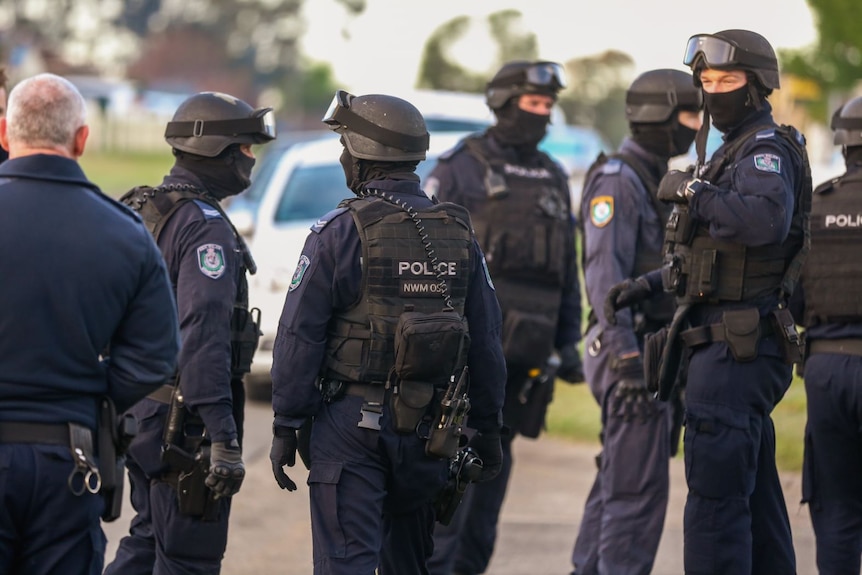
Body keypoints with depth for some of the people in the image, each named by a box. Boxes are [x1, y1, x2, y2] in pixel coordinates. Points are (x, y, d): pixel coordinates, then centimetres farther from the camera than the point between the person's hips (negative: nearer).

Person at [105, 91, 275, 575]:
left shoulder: (137, 212, 12)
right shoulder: (205, 227, -17)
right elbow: (204, 336, -25)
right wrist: (224, 439, -27)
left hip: (137, 407, 9)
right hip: (184, 421, -9)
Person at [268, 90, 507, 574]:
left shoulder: (342, 232, -9)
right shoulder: (459, 234, 6)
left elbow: (300, 335, -10)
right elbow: (487, 341, 8)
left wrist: (286, 427, -5)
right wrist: (488, 429, 15)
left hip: (351, 422, -5)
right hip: (427, 427, 5)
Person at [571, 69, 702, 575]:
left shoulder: (658, 182, 18)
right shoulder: (616, 182, -13)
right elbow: (605, 273, -21)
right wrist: (627, 358, -29)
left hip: (661, 349, 10)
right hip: (636, 351, -10)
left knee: (617, 482, 13)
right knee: (640, 486, -11)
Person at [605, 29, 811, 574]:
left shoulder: (767, 151, -11)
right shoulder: (735, 151, 21)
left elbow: (766, 222, -33)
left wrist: (692, 191, -22)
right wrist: (648, 285, 22)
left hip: (735, 345, -11)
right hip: (735, 346, 11)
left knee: (716, 493, -13)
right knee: (755, 496, 14)